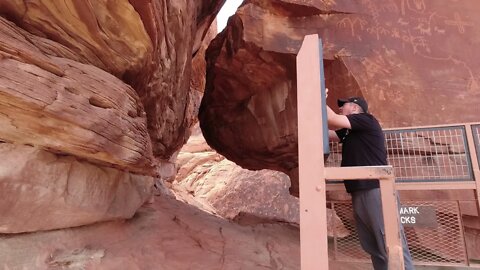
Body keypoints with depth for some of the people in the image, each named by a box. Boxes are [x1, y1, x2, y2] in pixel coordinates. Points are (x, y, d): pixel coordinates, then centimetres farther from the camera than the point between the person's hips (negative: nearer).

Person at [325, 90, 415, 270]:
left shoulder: (366, 119, -2)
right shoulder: (348, 131, 23)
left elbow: (333, 120, -12)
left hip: (377, 191, -9)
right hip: (359, 193, 9)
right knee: (373, 248, 10)